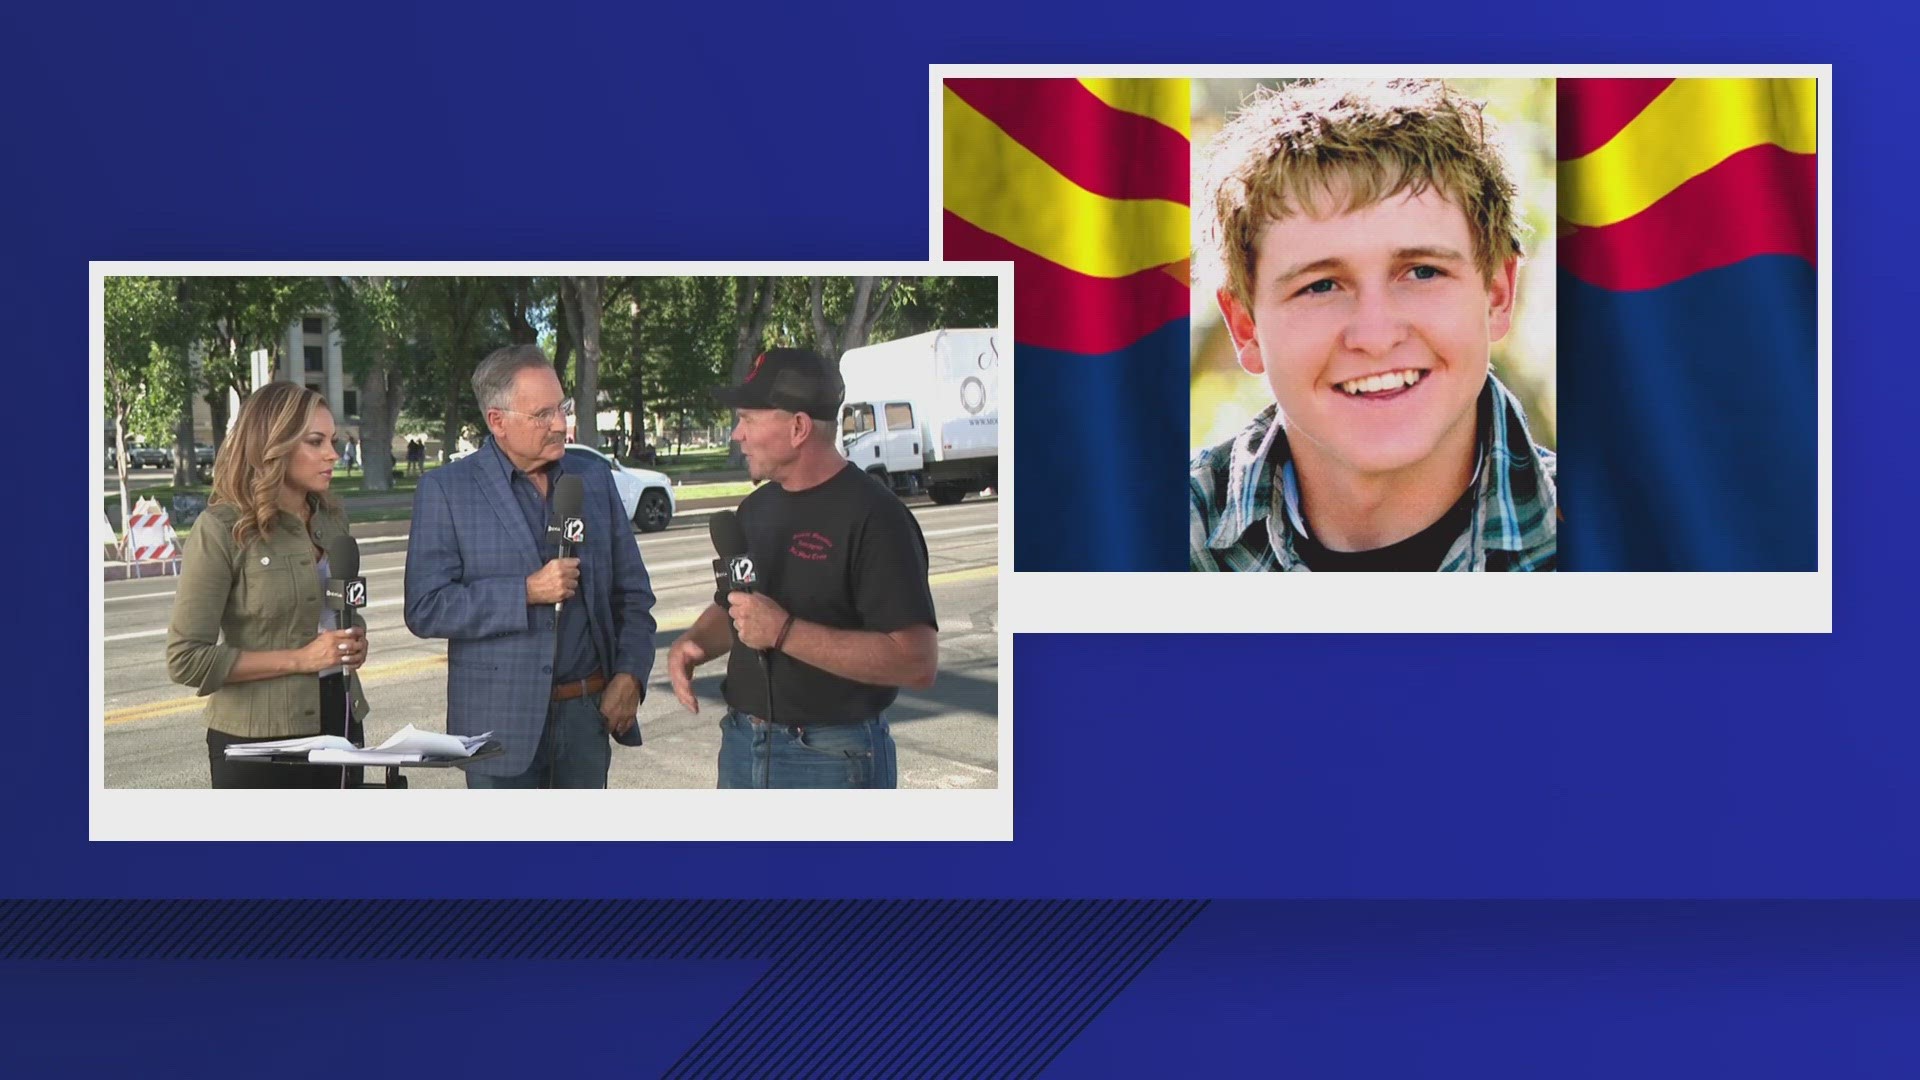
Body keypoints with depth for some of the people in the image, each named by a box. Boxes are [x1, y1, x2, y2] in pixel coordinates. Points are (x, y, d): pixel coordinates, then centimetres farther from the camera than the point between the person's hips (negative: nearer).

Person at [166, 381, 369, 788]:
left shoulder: (331, 519, 10)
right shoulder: (221, 530, -11)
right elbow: (186, 658, -14)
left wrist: (355, 641, 2)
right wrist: (300, 659, -17)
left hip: (339, 722, 6)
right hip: (259, 739, -6)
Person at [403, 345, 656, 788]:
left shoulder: (595, 481, 9)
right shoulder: (445, 490, -4)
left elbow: (632, 593, 14)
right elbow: (425, 609, -10)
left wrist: (629, 674, -1)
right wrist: (526, 592, -18)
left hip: (588, 713, 4)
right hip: (500, 719, -4)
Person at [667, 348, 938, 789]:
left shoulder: (871, 516, -16)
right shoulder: (758, 507, 10)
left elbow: (917, 662, -24)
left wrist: (784, 632, -25)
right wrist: (691, 644, 0)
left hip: (832, 759, -7)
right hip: (742, 747, 8)